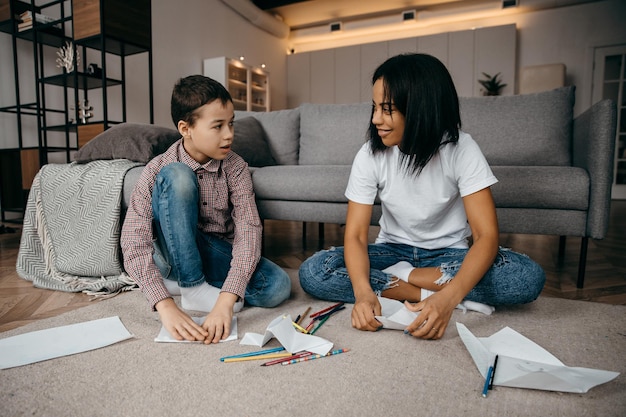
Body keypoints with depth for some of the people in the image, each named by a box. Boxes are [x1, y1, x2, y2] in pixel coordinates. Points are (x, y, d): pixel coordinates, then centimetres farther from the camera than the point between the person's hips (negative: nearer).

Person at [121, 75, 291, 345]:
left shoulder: (235, 167, -14)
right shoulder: (157, 171, -17)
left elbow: (248, 229, -24)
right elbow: (134, 244, -26)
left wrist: (225, 301, -36)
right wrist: (165, 306, -40)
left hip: (219, 255, 2)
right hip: (176, 255, -2)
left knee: (278, 287, -25)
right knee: (177, 176, -28)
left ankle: (180, 282, -8)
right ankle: (193, 287, -20)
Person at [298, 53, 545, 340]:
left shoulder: (461, 149, -18)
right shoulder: (370, 155, -14)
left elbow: (486, 235, -24)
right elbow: (355, 235, -19)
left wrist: (448, 298, -42)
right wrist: (363, 292, -39)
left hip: (450, 254, 0)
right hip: (393, 250, 1)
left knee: (529, 277, -29)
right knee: (312, 272, -24)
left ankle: (399, 277, -19)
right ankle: (427, 291, -19)